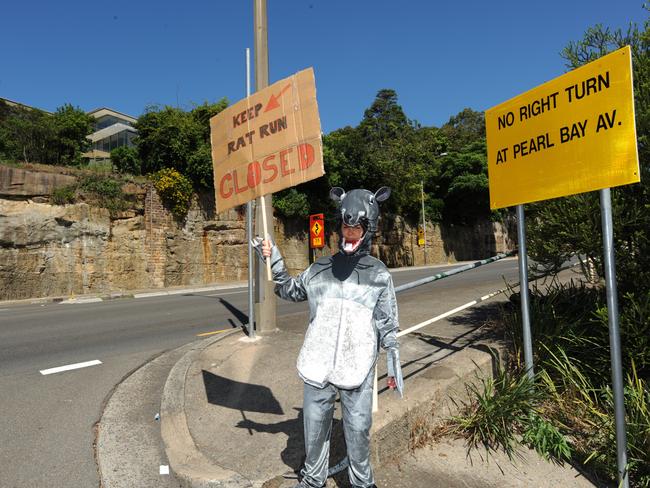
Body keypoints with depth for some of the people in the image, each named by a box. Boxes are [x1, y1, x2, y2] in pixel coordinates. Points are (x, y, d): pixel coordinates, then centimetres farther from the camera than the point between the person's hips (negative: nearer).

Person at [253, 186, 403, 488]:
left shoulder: (379, 274, -3)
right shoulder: (320, 269, 3)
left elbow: (388, 324, 1)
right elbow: (290, 290, 18)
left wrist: (394, 363, -1)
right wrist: (274, 262, 5)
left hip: (358, 370, -2)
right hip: (319, 366, 3)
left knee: (358, 431, 9)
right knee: (315, 427, 16)